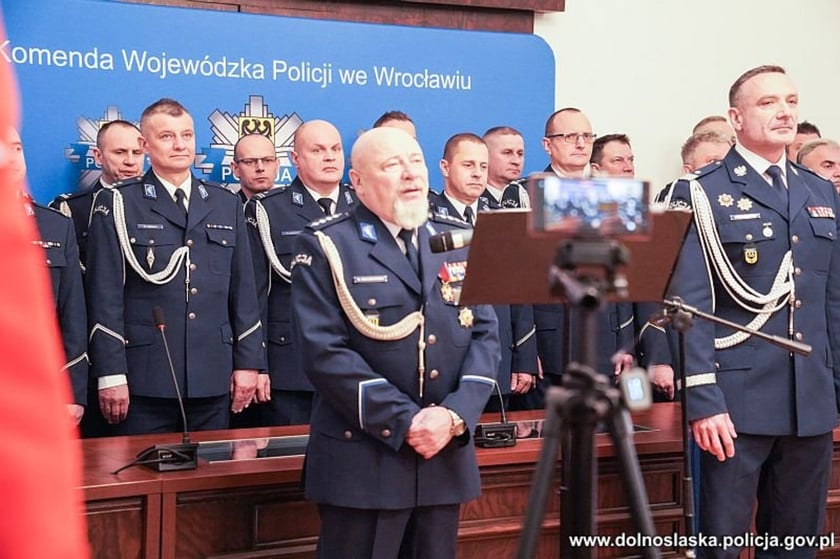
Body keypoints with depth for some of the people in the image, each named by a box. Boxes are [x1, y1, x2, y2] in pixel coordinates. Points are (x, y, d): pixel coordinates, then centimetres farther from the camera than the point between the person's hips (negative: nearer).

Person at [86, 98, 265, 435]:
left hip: (213, 381, 4)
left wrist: (248, 361, 6)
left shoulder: (226, 205, 13)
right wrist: (110, 374, -10)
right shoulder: (118, 205, 1)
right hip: (144, 382, -3)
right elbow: (105, 294, -4)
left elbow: (243, 290, 12)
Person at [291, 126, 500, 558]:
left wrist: (455, 415, -11)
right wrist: (404, 422, -17)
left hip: (446, 454, 5)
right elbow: (325, 351, -13)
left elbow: (485, 334, 5)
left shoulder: (460, 240, 11)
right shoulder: (325, 246, -4)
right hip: (362, 460, -4)